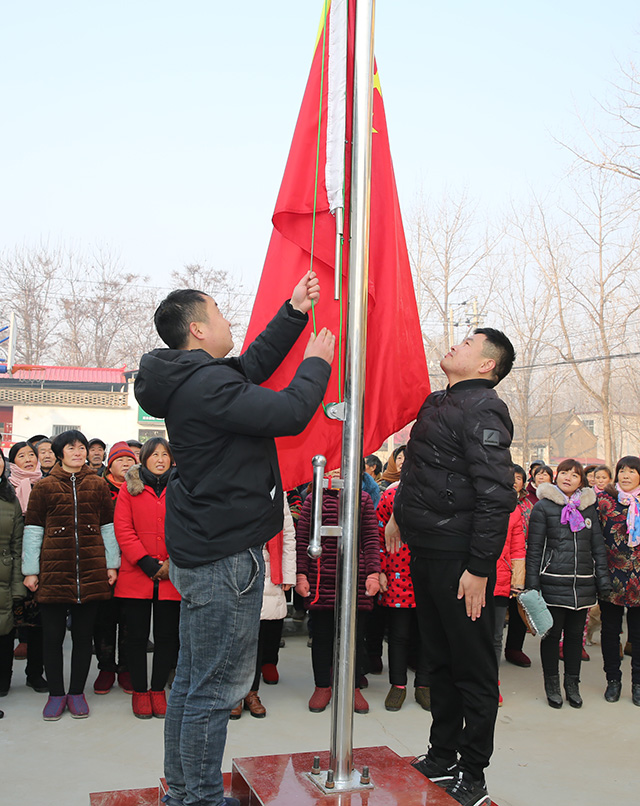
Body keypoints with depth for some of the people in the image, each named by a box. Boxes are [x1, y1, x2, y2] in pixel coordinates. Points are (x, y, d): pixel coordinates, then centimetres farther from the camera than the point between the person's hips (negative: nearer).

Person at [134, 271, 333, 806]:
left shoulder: (190, 381, 11)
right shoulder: (206, 385, -20)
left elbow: (255, 365, 23)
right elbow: (291, 413, -22)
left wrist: (295, 312, 21)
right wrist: (317, 362, -4)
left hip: (201, 551, 11)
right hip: (226, 557, -11)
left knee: (192, 679, 18)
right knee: (215, 687, 0)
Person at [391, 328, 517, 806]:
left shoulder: (482, 410, -15)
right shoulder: (439, 403, 13)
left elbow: (497, 496, -21)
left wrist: (479, 568, -23)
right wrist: (401, 512, 27)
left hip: (458, 559, -9)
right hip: (426, 551, 9)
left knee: (473, 668, 4)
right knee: (440, 660, 18)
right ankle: (442, 759, 31)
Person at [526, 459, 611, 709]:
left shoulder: (589, 507, 11)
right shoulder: (543, 507, -1)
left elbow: (598, 546, 15)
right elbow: (534, 548, -2)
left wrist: (603, 581, 8)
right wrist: (532, 585, -7)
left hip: (583, 583, 3)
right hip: (553, 583, -3)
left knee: (576, 634, 11)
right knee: (552, 633, 4)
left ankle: (572, 684, 24)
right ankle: (552, 683, 19)